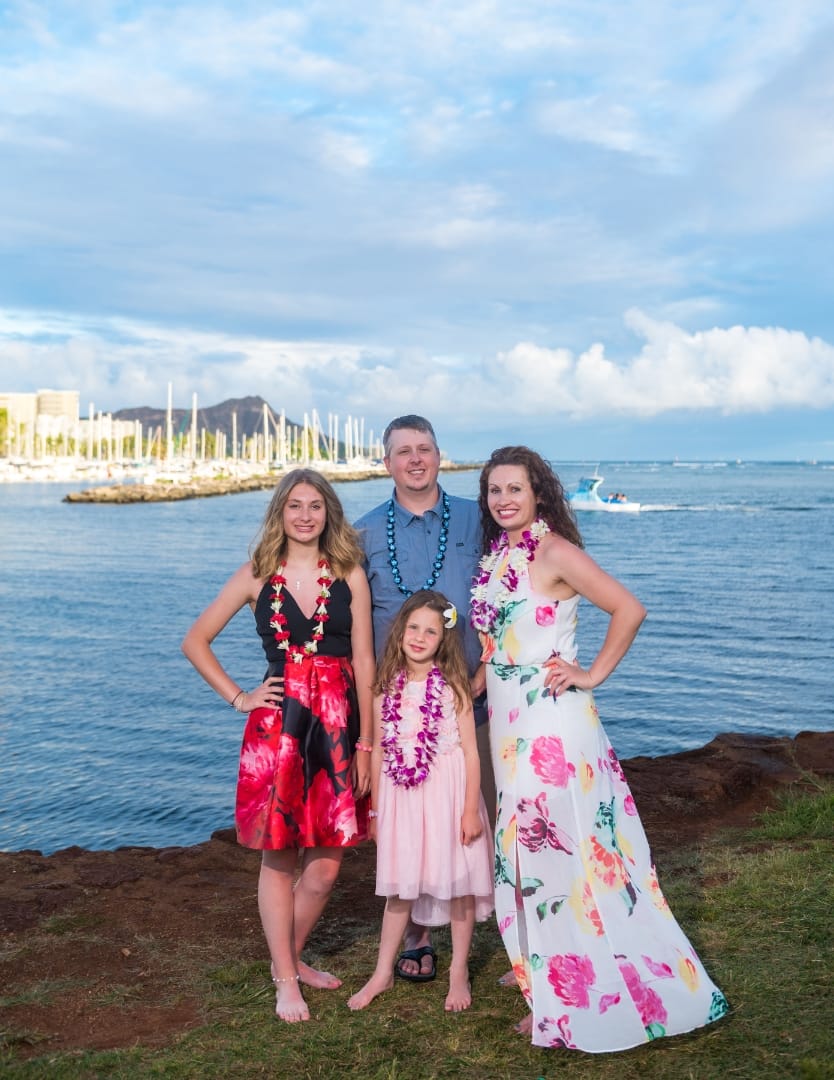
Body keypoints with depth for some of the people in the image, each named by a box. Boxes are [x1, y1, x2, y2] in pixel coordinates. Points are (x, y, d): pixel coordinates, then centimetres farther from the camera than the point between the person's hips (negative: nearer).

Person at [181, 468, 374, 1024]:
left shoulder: (350, 574, 4)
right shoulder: (256, 576, 4)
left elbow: (364, 663, 2)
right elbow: (195, 641, 11)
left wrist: (365, 744, -1)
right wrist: (238, 697, 3)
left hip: (337, 726, 1)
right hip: (277, 726, -1)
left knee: (325, 865, 5)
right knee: (279, 857, 5)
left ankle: (291, 956, 29)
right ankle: (286, 981, 19)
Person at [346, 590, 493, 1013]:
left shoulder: (452, 686, -7)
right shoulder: (386, 688, 1)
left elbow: (470, 751, -6)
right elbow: (378, 750, 6)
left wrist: (471, 809, -9)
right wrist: (375, 810, 8)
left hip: (447, 794, -2)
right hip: (400, 797, 3)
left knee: (458, 881, 7)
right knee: (399, 885, 12)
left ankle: (459, 973, 24)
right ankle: (383, 972, 26)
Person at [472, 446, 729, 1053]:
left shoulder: (553, 551, -13)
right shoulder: (496, 554, 9)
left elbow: (629, 609, -17)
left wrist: (593, 676, -14)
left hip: (551, 720, -8)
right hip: (508, 719, 8)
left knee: (563, 846, -1)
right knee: (528, 845, 17)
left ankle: (578, 1001, 11)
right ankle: (542, 967, 33)